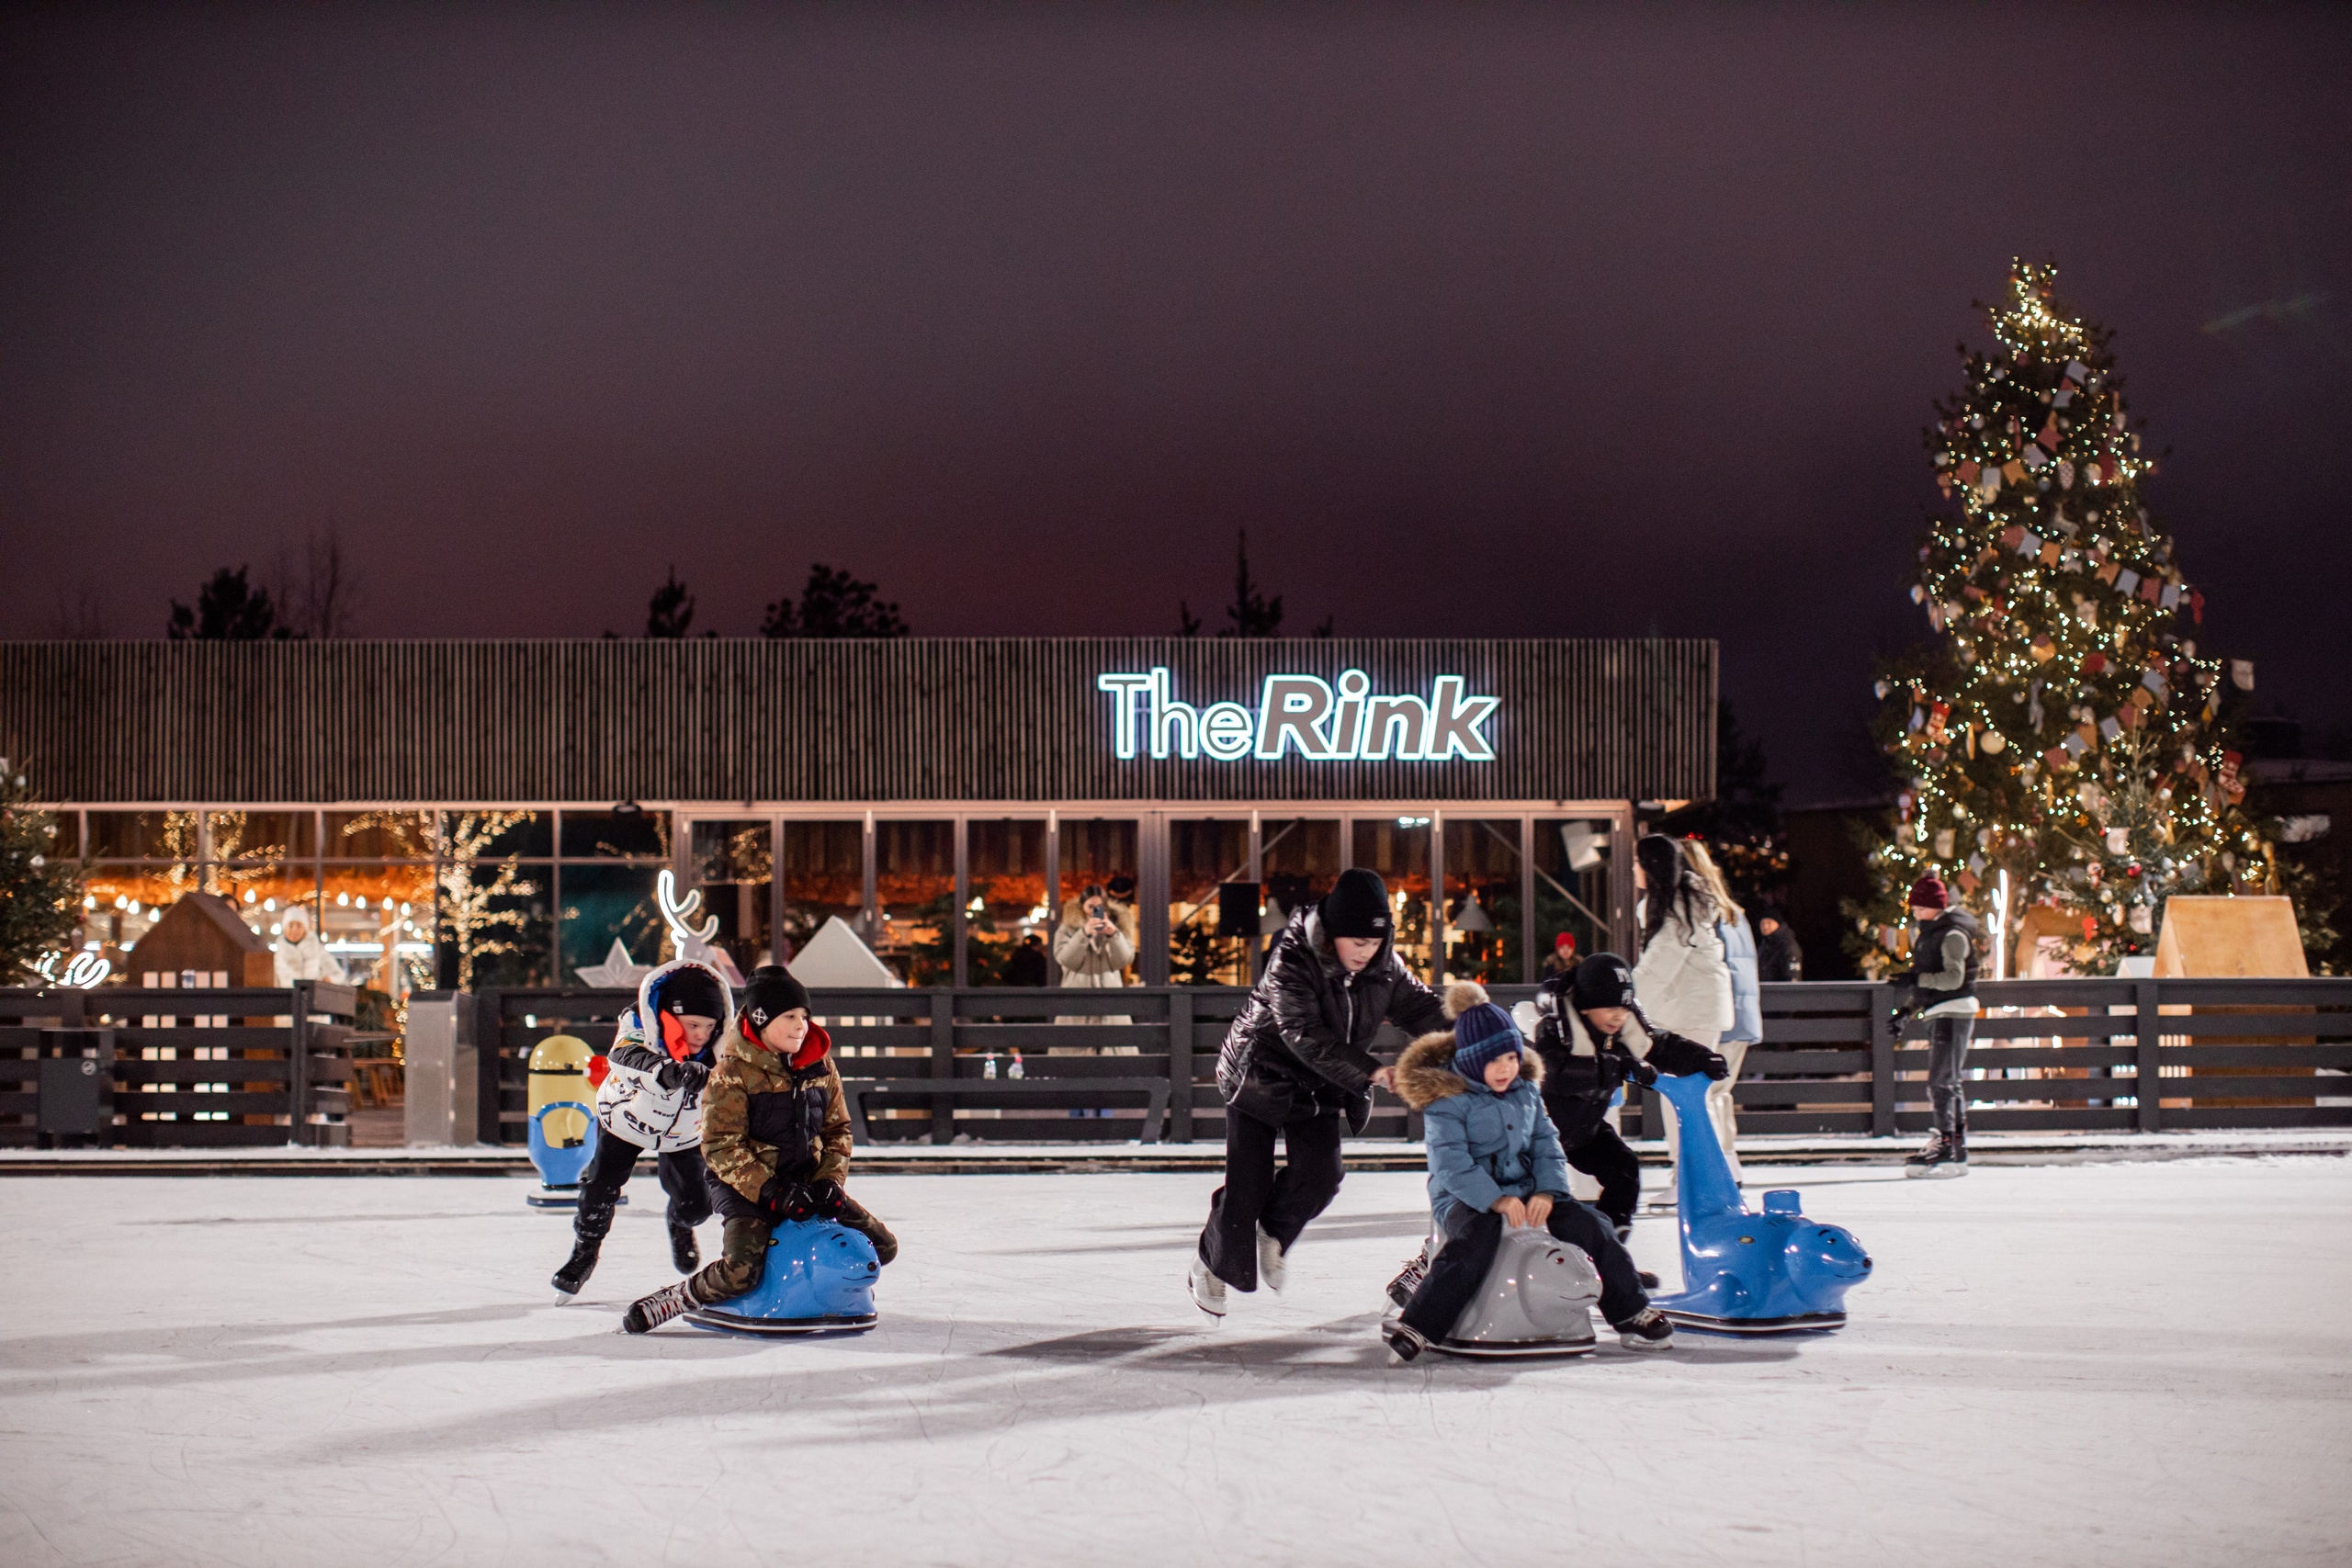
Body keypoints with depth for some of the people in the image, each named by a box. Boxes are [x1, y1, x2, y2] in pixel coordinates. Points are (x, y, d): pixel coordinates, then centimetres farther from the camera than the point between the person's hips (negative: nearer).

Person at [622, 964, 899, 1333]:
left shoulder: (820, 1065, 3)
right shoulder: (733, 1072, -14)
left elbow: (837, 1129, 11)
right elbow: (720, 1147, -17)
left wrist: (829, 1181, -6)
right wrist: (770, 1192, -23)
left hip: (805, 1180, 6)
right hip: (743, 1183, -6)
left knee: (882, 1246, 2)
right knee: (739, 1275, -28)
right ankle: (674, 1299, -1)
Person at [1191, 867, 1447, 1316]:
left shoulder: (1384, 966, -10)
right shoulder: (1292, 962, -29)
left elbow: (1421, 1007, -6)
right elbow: (1306, 1035, -36)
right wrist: (1370, 1070, -45)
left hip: (1321, 1089, 5)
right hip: (1261, 1075, -5)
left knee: (1319, 1175, -12)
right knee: (1247, 1183, -4)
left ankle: (1274, 1236, 17)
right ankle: (1211, 1263, 20)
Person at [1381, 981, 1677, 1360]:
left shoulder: (1526, 1090, 12)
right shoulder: (1446, 1100, -10)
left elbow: (1546, 1144, 9)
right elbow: (1450, 1164, -19)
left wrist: (1547, 1191, -10)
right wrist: (1495, 1200, -30)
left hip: (1525, 1192, 6)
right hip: (1462, 1200, -6)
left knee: (1587, 1226, -10)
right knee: (1477, 1237, -37)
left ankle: (1631, 1314, 4)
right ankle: (1415, 1325, -40)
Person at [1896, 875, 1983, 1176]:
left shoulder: (1952, 934, -13)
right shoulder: (1929, 933, 16)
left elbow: (1954, 978, -24)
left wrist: (1917, 978, -27)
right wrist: (1908, 1008, 14)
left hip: (1954, 1011, -10)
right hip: (1938, 1014, 10)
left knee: (1940, 1082, -14)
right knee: (1948, 1084, 10)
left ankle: (1945, 1149, -16)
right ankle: (1958, 1149, 12)